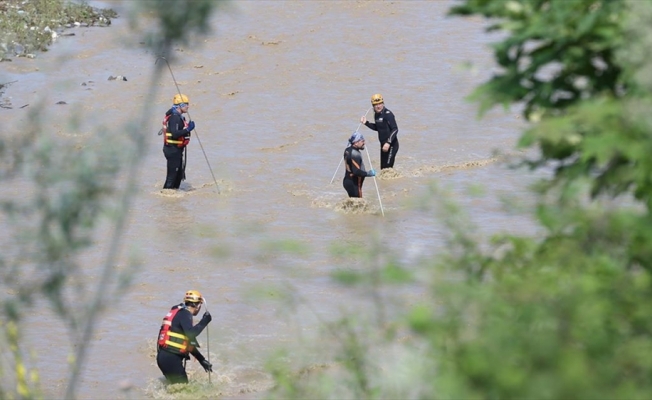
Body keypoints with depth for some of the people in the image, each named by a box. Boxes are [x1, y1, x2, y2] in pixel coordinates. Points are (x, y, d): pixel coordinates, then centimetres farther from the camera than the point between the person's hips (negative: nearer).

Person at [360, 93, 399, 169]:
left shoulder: (388, 114, -17)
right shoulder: (376, 114, 8)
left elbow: (395, 129, -23)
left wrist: (388, 143, -31)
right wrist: (366, 123, 11)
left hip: (391, 145, -9)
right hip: (383, 145, 9)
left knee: (387, 168, -12)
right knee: (383, 168, 13)